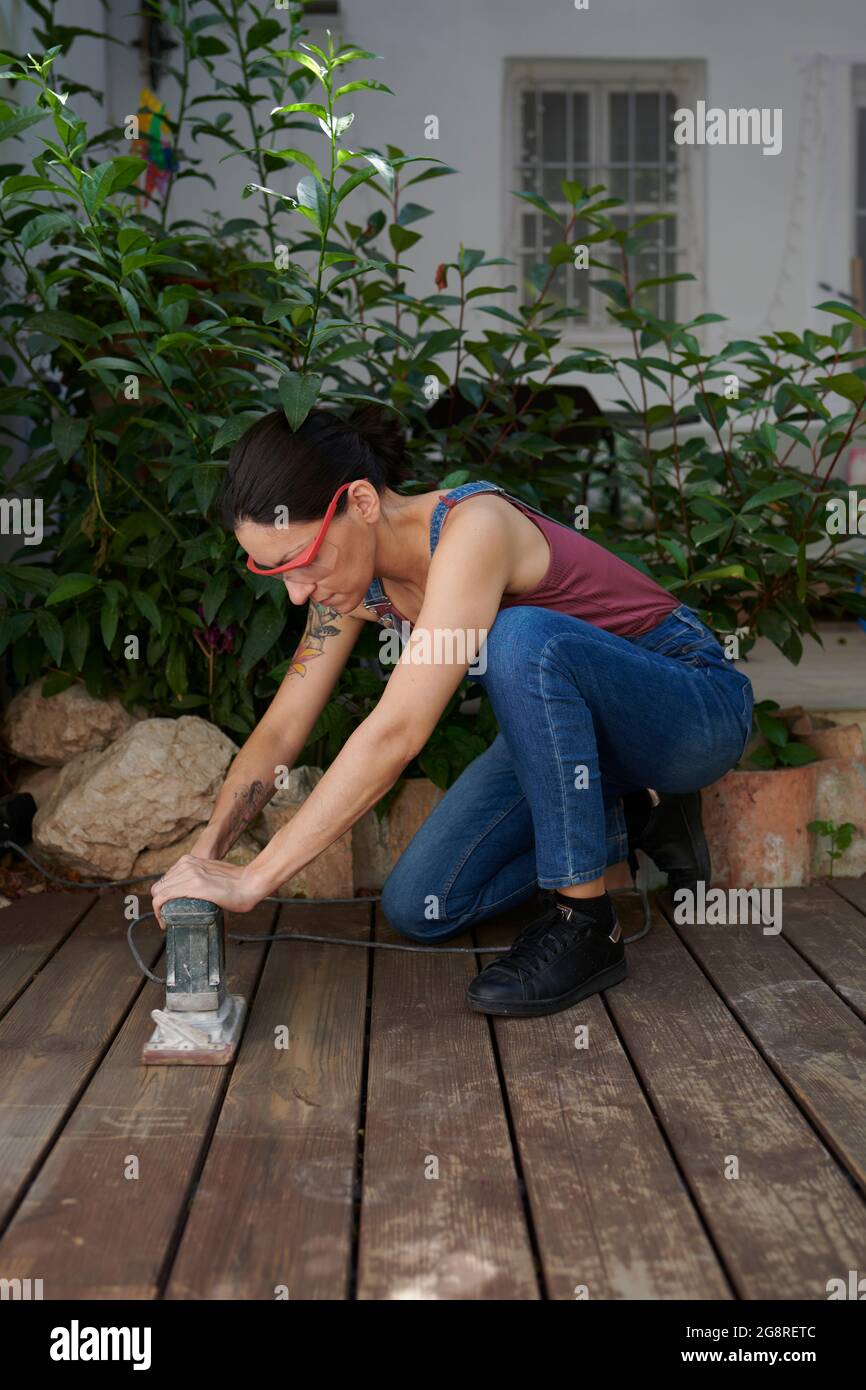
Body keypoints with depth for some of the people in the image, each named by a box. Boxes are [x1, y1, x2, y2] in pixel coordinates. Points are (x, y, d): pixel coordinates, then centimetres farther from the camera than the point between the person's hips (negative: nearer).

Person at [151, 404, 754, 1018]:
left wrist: (256, 877, -37)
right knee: (418, 909, -3)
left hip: (692, 707, -7)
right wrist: (206, 851, -19)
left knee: (522, 637, -38)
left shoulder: (473, 527, -32)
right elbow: (281, 730, -4)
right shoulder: (351, 573, -7)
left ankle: (587, 926, -23)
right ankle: (633, 822, 12)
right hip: (567, 723, 7)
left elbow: (397, 732, -39)